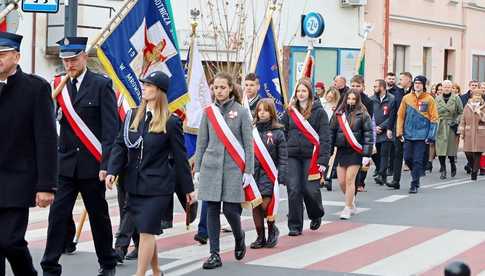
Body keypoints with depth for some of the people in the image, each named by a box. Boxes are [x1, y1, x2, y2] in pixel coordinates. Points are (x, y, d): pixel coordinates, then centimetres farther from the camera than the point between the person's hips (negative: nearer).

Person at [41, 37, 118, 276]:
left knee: (99, 216, 9)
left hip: (92, 164, -3)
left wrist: (106, 164, -14)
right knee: (57, 215, -4)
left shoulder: (102, 85, -5)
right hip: (65, 164, 3)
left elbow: (110, 128, -9)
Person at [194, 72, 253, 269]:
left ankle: (239, 238, 26)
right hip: (211, 167, 3)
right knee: (212, 210, 1)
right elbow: (201, 142, 11)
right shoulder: (208, 112, 7)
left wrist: (248, 170, -4)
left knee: (230, 208, -6)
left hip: (233, 168, -3)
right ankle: (214, 254, 7)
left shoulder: (241, 112, 0)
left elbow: (248, 143, 0)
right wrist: (197, 169, 7)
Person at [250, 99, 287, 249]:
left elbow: (283, 157, -1)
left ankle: (272, 230, 17)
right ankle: (260, 237, 15)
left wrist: (281, 177, -9)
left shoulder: (277, 133, -1)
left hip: (269, 174, -3)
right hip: (253, 173, 3)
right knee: (255, 206, 4)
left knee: (266, 205, -10)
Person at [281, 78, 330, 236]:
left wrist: (323, 160, -12)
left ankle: (316, 215, 28)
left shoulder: (319, 112, -1)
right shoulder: (290, 111, 10)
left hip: (311, 156, -3)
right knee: (293, 190, -2)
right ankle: (295, 225, 8)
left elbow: (324, 137, -5)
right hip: (292, 156, 3)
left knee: (310, 190, -3)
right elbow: (282, 132, 10)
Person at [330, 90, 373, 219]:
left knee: (350, 180, -7)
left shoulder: (362, 115, -3)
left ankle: (348, 208, 3)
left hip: (355, 152, -4)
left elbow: (368, 134, -5)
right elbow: (332, 132, 10)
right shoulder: (339, 114, 7)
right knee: (341, 181, 5)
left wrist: (367, 154, -11)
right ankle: (352, 203, 27)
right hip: (341, 150, 4)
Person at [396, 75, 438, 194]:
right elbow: (401, 115, 7)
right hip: (408, 134, 3)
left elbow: (434, 118, -2)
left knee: (418, 161, -3)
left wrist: (431, 135, -7)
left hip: (422, 135, -3)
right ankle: (416, 174, 30)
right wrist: (399, 132, 1)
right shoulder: (406, 98, 5)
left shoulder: (429, 99, -2)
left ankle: (414, 185, 3)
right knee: (407, 158, 3)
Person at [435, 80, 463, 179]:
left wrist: (456, 122, -9)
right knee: (440, 148, -4)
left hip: (451, 126, -2)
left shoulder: (456, 98, 2)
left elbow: (461, 112, 3)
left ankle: (453, 166, 27)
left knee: (451, 148, 1)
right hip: (440, 126, 2)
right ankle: (443, 170, 2)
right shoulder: (438, 99, 9)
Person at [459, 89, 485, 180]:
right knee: (468, 152, -1)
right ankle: (473, 167, 26)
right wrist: (461, 132, 3)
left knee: (477, 152, -5)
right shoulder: (467, 106, 8)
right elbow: (463, 120, 8)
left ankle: (475, 172, 4)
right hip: (469, 133, 2)